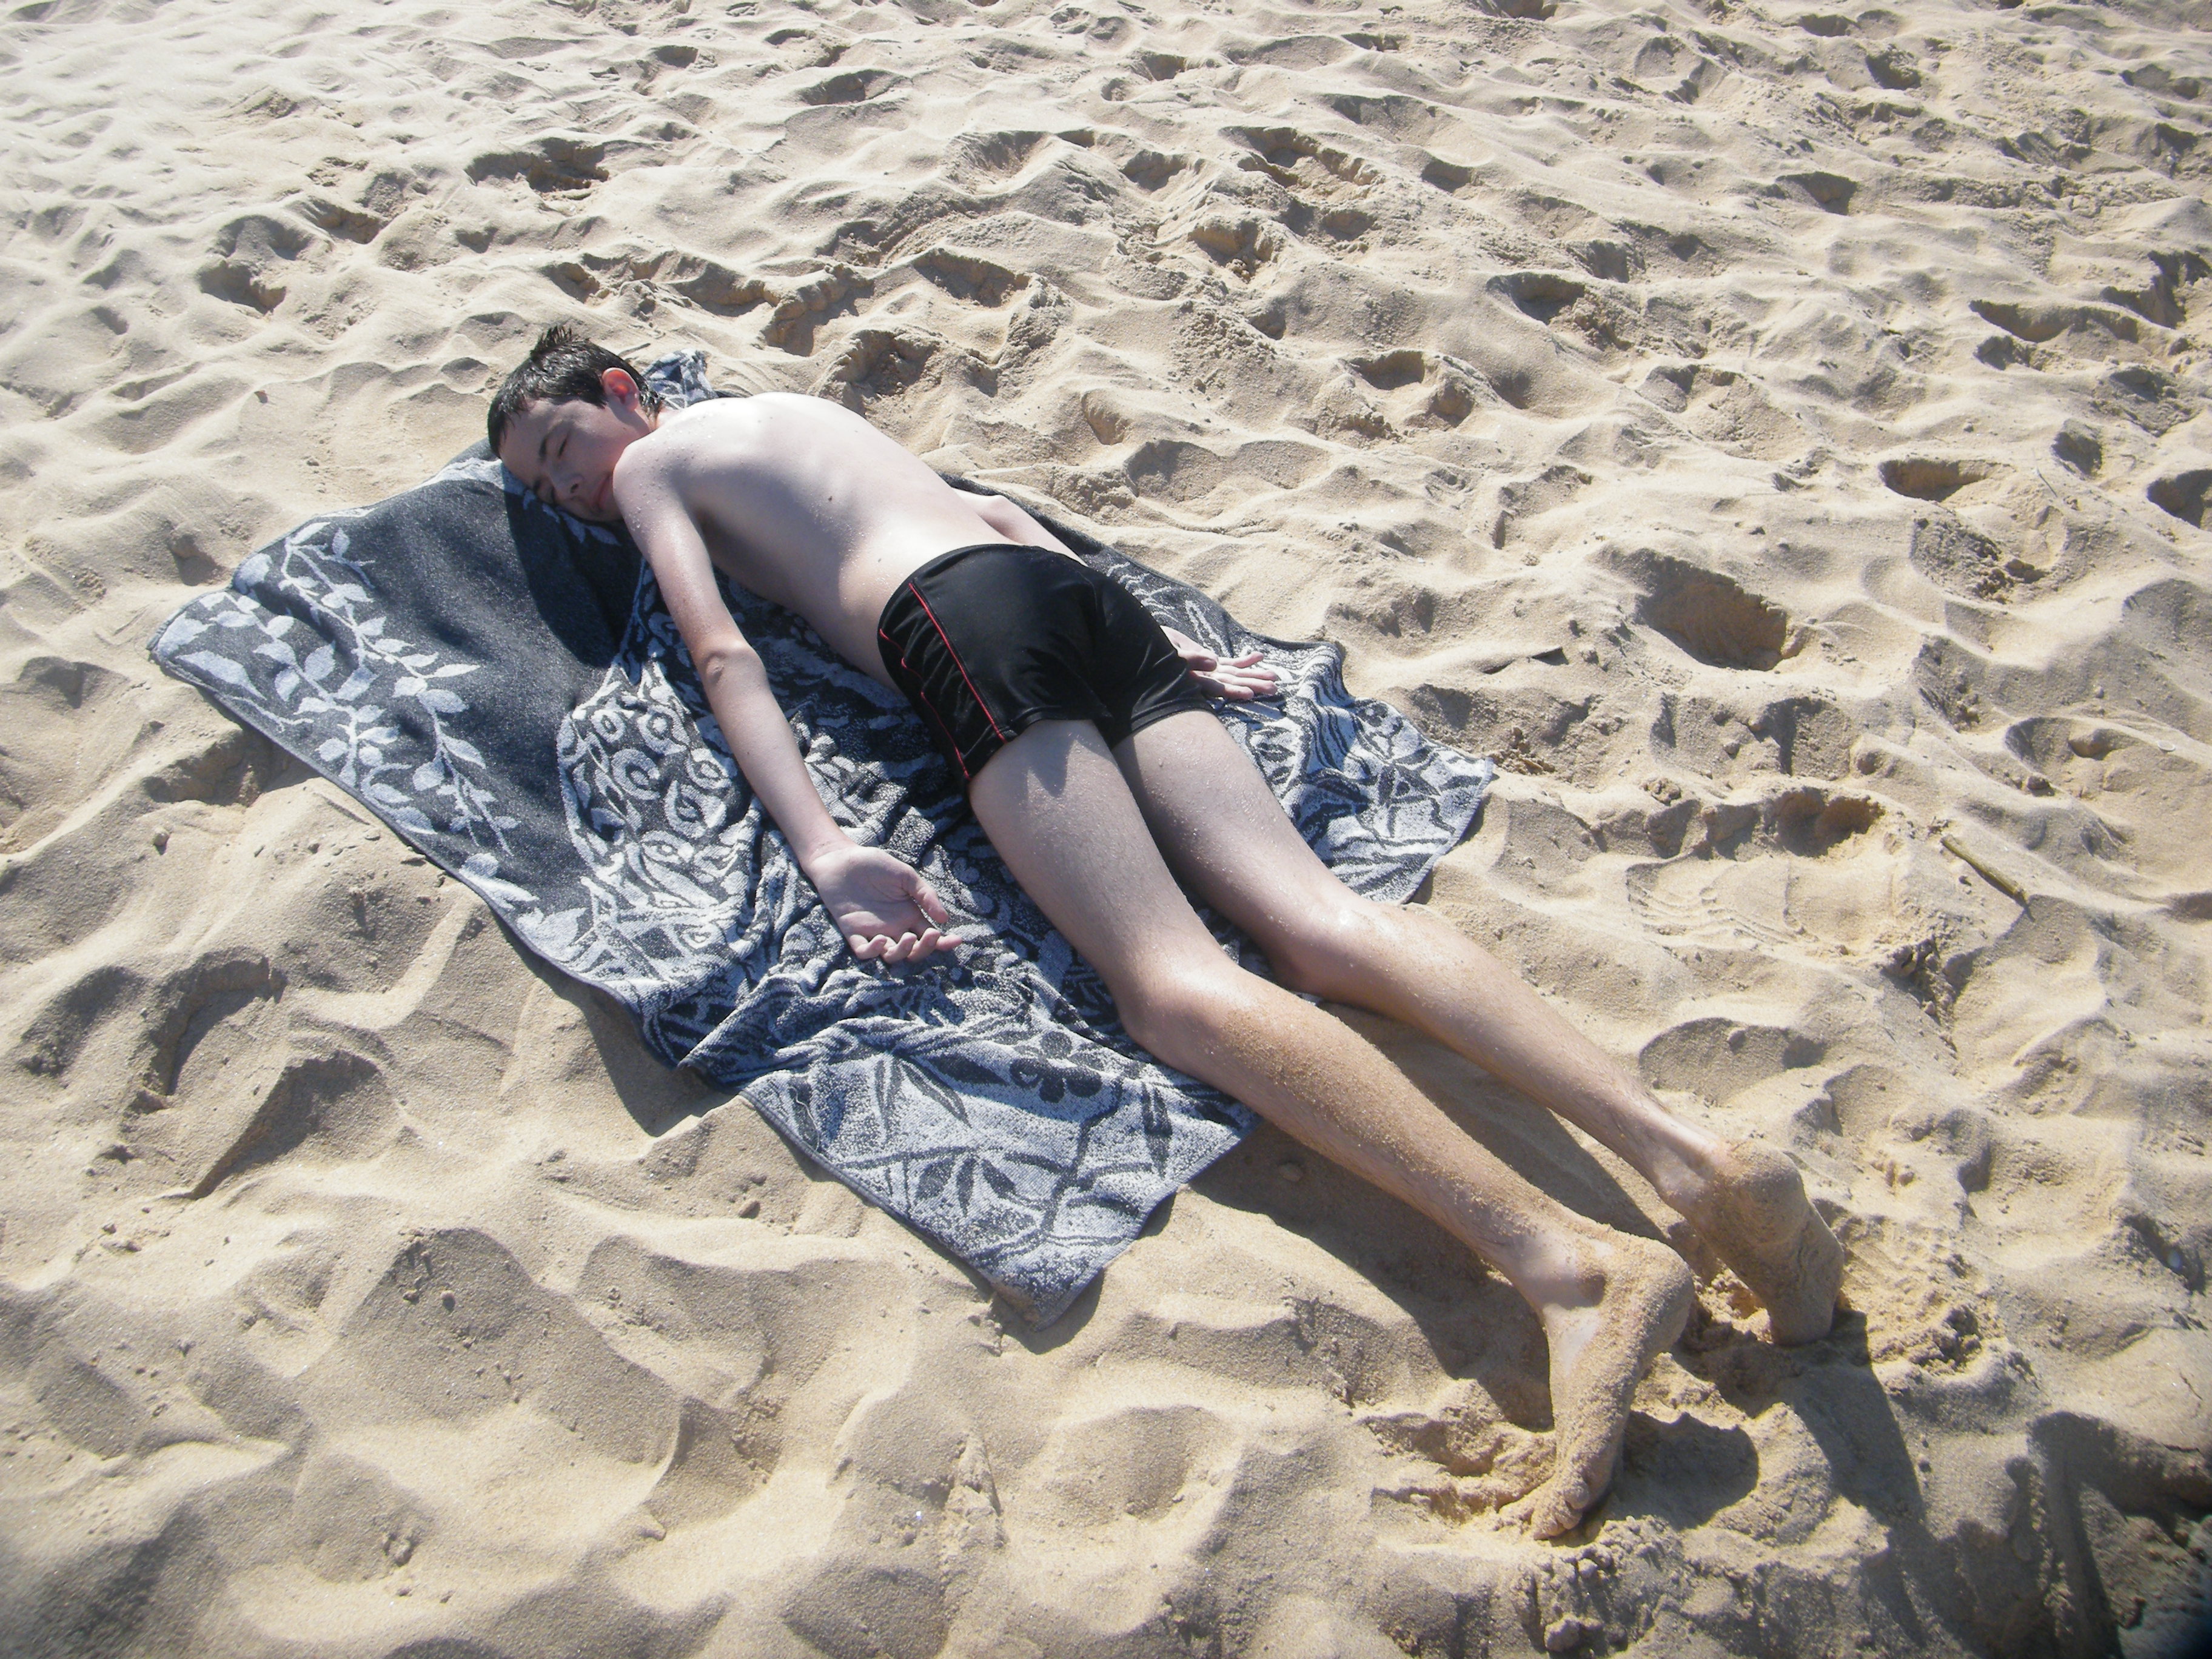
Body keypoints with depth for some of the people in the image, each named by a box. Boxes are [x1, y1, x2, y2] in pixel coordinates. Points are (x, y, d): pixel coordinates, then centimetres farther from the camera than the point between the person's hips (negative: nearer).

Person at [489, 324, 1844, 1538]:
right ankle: (1689, 1154, -29)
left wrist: (824, 850, -11)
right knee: (1315, 918, -11)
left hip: (965, 623, -7)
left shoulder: (649, 464, 20)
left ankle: (1576, 1262, -39)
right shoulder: (802, 407, 41)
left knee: (1174, 987, -22)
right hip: (1090, 589, 7)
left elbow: (724, 656, 2)